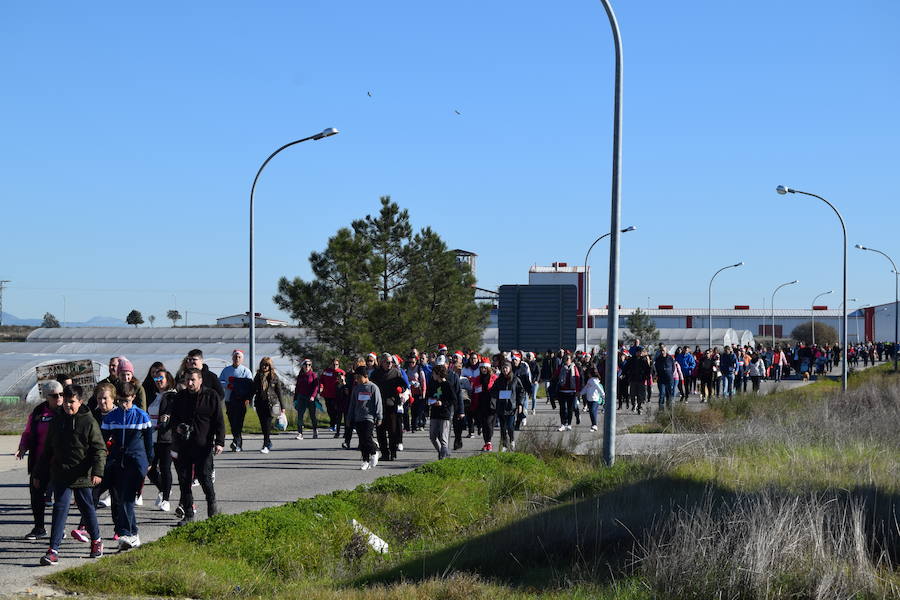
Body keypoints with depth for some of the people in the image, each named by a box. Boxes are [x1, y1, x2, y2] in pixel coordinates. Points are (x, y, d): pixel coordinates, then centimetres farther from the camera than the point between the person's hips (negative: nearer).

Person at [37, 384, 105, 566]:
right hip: (60, 474, 2)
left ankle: (96, 540, 35)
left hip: (82, 475, -2)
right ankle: (53, 550, -11)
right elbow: (49, 448, 15)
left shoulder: (89, 422, -6)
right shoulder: (57, 420, 7)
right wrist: (41, 473, 15)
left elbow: (99, 449, -9)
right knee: (60, 508, -7)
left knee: (86, 507, 12)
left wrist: (97, 471, -22)